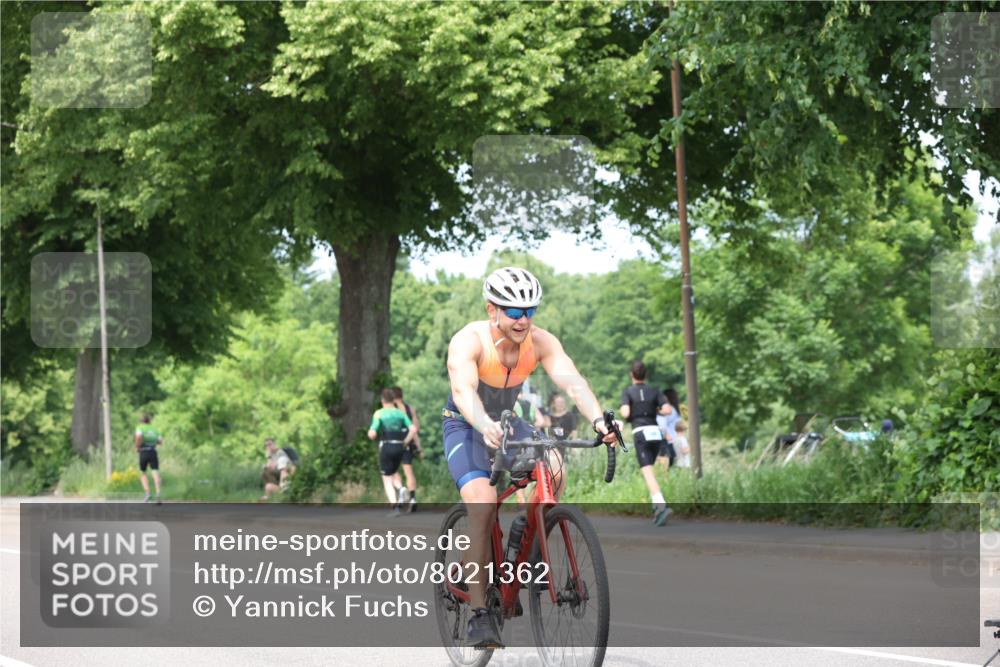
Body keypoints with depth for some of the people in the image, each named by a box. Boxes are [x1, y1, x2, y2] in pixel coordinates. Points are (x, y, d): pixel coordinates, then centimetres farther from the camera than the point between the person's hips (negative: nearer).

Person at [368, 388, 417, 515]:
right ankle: (399, 488, -6)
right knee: (392, 473, 26)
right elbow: (413, 429, -6)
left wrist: (370, 433, 10)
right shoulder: (400, 413, 5)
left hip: (386, 447, -4)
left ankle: (395, 508, -9)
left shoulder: (379, 414, -5)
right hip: (399, 447, 4)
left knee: (387, 480, 4)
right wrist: (405, 442, 5)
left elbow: (372, 434, -13)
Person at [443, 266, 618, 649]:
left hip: (508, 423, 4)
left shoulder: (540, 342, -17)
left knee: (553, 470, -24)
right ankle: (478, 614, -21)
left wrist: (598, 420, -49)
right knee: (483, 505, -26)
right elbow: (464, 390, -43)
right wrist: (486, 427, -63)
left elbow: (571, 381, -30)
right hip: (467, 427, -4)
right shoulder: (468, 342, -27)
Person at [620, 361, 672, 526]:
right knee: (647, 470, 21)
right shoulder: (654, 391, 11)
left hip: (640, 434, -4)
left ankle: (661, 506, -34)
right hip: (656, 433, 4)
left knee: (648, 473, -14)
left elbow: (625, 413, -11)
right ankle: (656, 508, 12)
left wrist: (625, 416, 12)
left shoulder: (627, 391, 2)